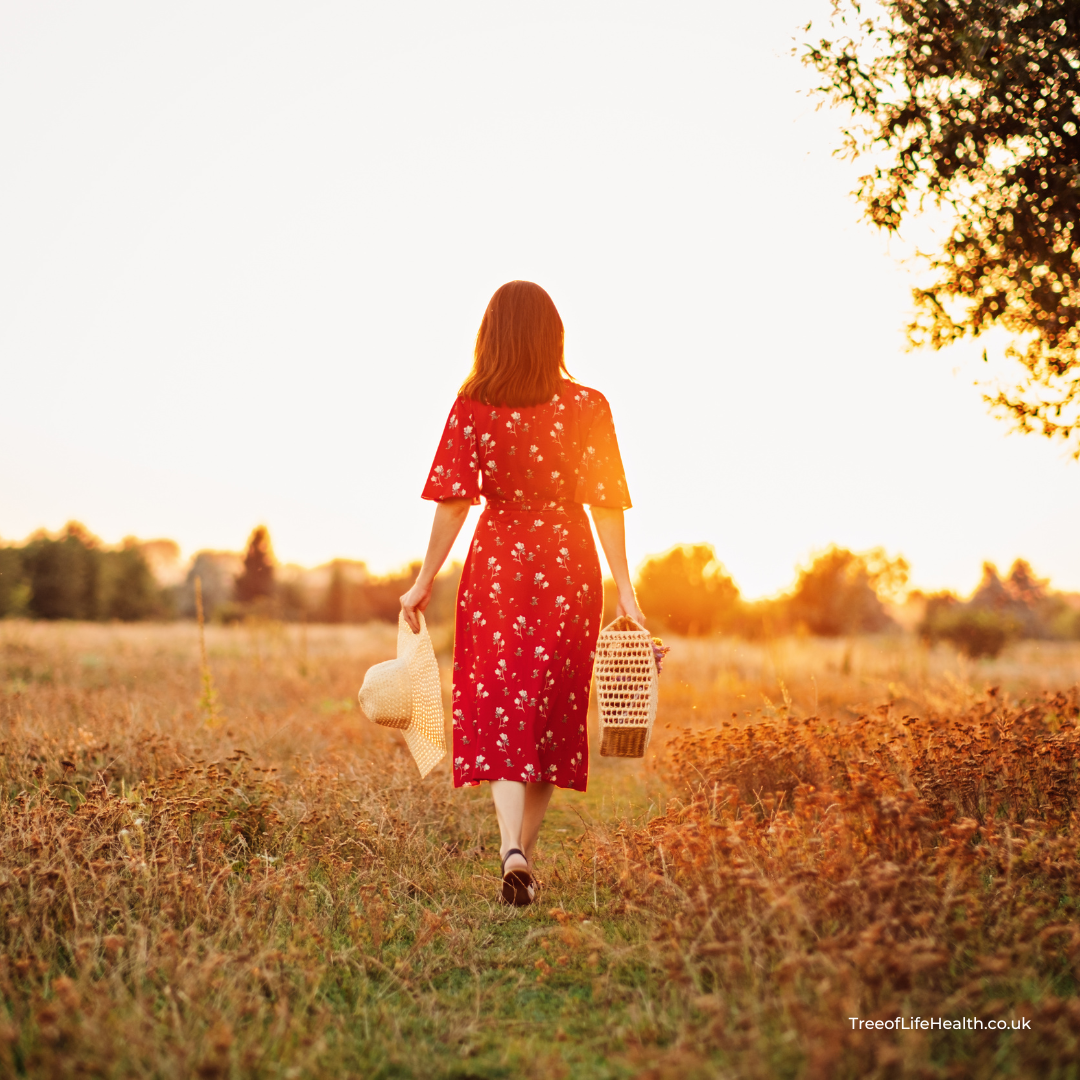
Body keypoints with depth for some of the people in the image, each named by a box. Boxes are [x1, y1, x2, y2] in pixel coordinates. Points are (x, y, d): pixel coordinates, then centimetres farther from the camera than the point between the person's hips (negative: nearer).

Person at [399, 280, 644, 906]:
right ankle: (526, 854, 18)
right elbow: (606, 507, -6)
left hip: (497, 562, 0)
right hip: (569, 567, 1)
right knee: (554, 710, 12)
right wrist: (625, 591, -2)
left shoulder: (472, 409, -5)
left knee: (500, 710, 4)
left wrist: (425, 582, 1)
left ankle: (512, 849, -15)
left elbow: (454, 502, -7)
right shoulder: (588, 407, -4)